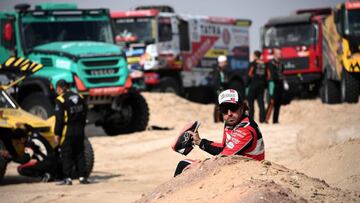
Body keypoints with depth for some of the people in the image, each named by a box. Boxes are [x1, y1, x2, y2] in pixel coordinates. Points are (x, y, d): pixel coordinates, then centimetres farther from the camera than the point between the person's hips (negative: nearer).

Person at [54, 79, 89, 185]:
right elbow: (84, 114, 14)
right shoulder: (79, 97, 9)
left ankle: (67, 178, -4)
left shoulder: (60, 100, -11)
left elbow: (59, 119, -13)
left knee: (66, 155, -1)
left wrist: (57, 134, -8)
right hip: (80, 131, 6)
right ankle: (82, 176, 10)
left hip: (67, 131, -6)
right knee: (79, 153, 11)